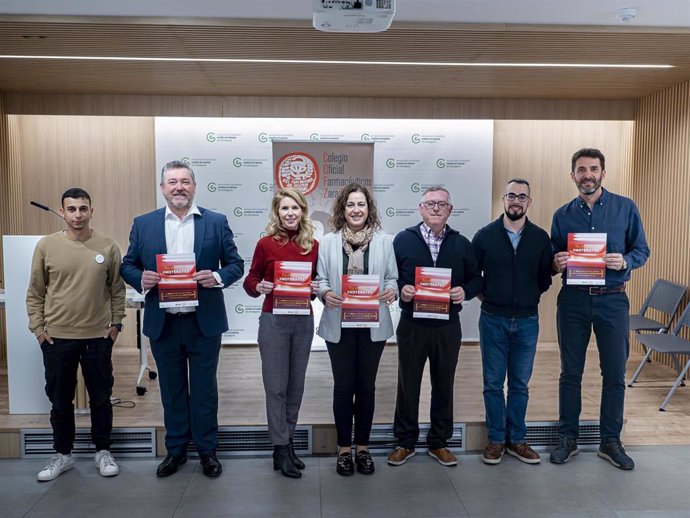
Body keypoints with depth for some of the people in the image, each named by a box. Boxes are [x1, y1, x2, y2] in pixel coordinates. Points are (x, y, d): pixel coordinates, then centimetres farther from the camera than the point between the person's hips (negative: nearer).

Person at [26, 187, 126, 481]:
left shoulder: (108, 247, -3)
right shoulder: (46, 246, -2)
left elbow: (117, 290, 5)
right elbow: (35, 293, 4)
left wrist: (116, 323, 1)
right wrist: (38, 327, -1)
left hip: (98, 337, 0)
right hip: (56, 337, 1)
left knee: (101, 398, 11)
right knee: (60, 400, 13)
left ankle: (102, 451, 28)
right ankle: (62, 454, 30)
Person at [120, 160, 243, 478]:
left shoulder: (216, 222, 0)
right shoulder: (143, 224, 4)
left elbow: (236, 264, 1)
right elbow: (127, 265, 7)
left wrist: (218, 277, -19)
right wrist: (141, 279, -15)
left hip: (204, 322, -1)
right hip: (162, 323, 2)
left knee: (205, 389, 9)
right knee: (172, 389, 14)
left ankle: (207, 450, 26)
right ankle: (175, 449, 31)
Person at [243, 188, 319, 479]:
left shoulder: (313, 245, 3)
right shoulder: (266, 243, -5)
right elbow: (250, 280, 2)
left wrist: (317, 288, -7)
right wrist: (259, 287, -19)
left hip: (303, 321, 4)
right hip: (273, 321, -3)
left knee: (296, 385, 13)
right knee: (276, 386, 2)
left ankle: (288, 441, 29)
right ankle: (280, 450, 15)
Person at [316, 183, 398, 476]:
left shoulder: (383, 241, 4)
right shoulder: (328, 242, 2)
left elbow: (392, 278, 4)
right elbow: (321, 279, 1)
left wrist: (392, 291, -17)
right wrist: (325, 294, -19)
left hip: (373, 325, 1)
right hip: (339, 325, -1)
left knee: (366, 386, 10)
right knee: (343, 386, 6)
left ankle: (362, 448, 25)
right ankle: (344, 449, 22)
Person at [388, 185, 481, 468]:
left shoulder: (461, 243, 7)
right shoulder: (403, 240, 1)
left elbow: (476, 278, 9)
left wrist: (466, 291, -11)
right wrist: (400, 289, -17)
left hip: (447, 326, 2)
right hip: (412, 325, -1)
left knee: (444, 384, 12)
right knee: (408, 384, 8)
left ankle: (439, 442, 29)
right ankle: (405, 442, 24)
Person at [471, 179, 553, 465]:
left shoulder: (540, 237, 1)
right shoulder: (485, 235, -2)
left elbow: (546, 277, 10)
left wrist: (531, 297, 3)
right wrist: (485, 296, 2)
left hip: (527, 321, 1)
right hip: (493, 320, -1)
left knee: (520, 385, 11)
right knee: (493, 384, 6)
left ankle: (516, 439, 24)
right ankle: (496, 439, 20)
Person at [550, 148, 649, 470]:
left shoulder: (625, 208, 1)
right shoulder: (562, 215, 4)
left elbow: (641, 250, 4)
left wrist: (625, 261, -17)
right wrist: (556, 263, -14)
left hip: (613, 300, 0)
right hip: (573, 299, 1)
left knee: (615, 374, 6)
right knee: (570, 373, 8)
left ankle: (610, 441, 22)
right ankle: (568, 439, 21)